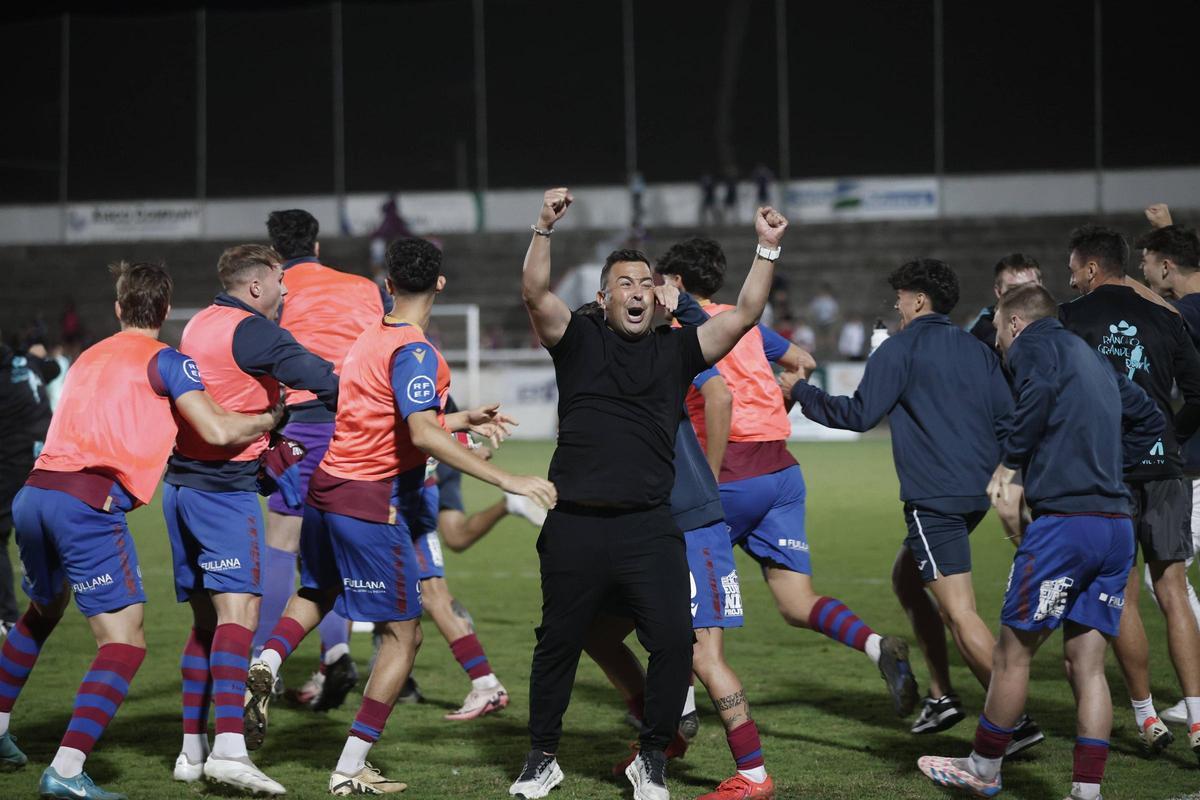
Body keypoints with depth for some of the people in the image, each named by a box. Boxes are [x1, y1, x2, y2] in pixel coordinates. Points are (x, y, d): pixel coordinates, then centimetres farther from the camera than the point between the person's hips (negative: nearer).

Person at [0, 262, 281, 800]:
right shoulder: (164, 361, 4)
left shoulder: (89, 358, 25)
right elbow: (217, 430, -5)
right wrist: (272, 418, 13)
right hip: (88, 501, -7)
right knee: (124, 642, -5)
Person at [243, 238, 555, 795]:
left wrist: (459, 420, 29)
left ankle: (266, 666, 7)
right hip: (370, 505, -8)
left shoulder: (369, 340, 10)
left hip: (326, 489, 8)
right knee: (404, 635, 1)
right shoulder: (415, 352, -16)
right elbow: (422, 435, -29)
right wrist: (506, 480, -33)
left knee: (315, 594, 34)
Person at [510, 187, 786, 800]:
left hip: (649, 527, 1)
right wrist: (545, 228, -20)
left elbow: (744, 314, 4)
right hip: (574, 525, -1)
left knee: (674, 641, -8)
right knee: (558, 644, 9)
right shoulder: (578, 341, 7)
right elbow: (535, 293, -8)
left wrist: (767, 249, -5)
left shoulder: (676, 351, 11)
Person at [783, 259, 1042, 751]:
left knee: (959, 614, -9)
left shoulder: (900, 349, -5)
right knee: (906, 578, 24)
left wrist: (800, 392, 6)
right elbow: (1008, 420, 12)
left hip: (934, 498, -8)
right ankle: (941, 697, 21)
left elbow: (859, 415, -7)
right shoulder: (977, 351, 15)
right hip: (978, 492, 8)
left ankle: (1016, 721, -16)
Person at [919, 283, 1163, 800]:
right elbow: (1149, 419, 33)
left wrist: (1010, 461, -8)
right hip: (1117, 526, 8)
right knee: (1086, 664, 8)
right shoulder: (1094, 360, 25)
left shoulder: (1034, 342, 1)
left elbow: (1040, 388, -20)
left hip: (1064, 520, -8)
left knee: (1014, 651, 6)